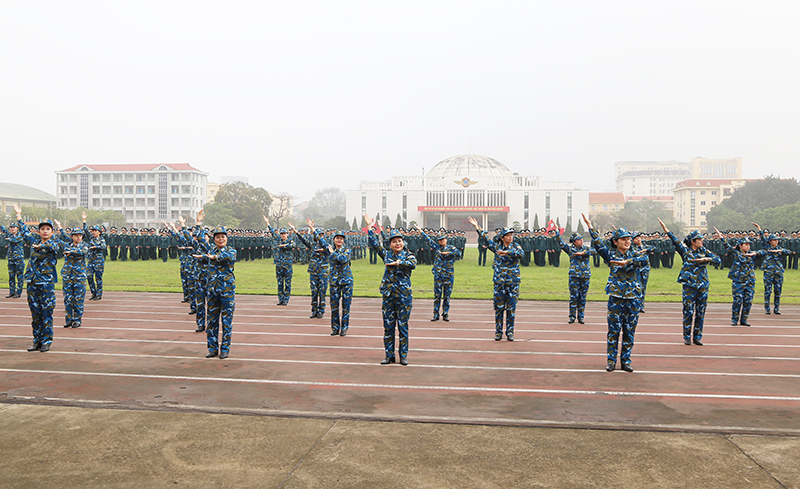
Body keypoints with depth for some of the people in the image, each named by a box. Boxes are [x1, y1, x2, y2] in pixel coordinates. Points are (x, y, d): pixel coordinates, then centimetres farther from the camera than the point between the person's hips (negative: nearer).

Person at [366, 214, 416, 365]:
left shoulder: (408, 255, 2)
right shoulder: (386, 254, 10)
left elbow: (413, 264, -18)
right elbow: (374, 243, 6)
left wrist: (397, 263, -19)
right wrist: (369, 227, 3)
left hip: (404, 296, -3)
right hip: (388, 295, 3)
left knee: (403, 326, 3)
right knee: (388, 326, 6)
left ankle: (403, 356, 13)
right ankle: (389, 356, 17)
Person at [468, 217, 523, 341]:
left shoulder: (516, 247, 4)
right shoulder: (497, 246, 7)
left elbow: (521, 254, -17)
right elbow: (485, 239, 3)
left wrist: (507, 252, -27)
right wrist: (477, 228, -4)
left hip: (513, 283, 0)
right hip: (499, 282, 1)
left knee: (511, 308, 2)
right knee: (499, 307, 2)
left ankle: (510, 332, 10)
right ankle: (498, 332, 10)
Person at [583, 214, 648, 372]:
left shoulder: (634, 255, 7)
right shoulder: (611, 254, 4)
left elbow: (645, 259, -14)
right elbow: (598, 244, -5)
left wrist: (626, 262, -24)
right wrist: (590, 226, -10)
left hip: (633, 299, 2)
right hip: (616, 298, -2)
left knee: (629, 332, 7)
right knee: (614, 331, 1)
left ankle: (626, 361, 17)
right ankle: (611, 361, 10)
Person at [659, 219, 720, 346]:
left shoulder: (704, 251, 8)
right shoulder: (685, 251, 0)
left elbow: (718, 259, 5)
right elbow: (675, 240, -12)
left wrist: (706, 259, -12)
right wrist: (666, 230, -23)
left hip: (703, 286, 3)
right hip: (689, 286, -3)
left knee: (700, 312, 6)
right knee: (688, 311, -2)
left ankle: (697, 337, 15)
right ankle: (687, 337, 8)